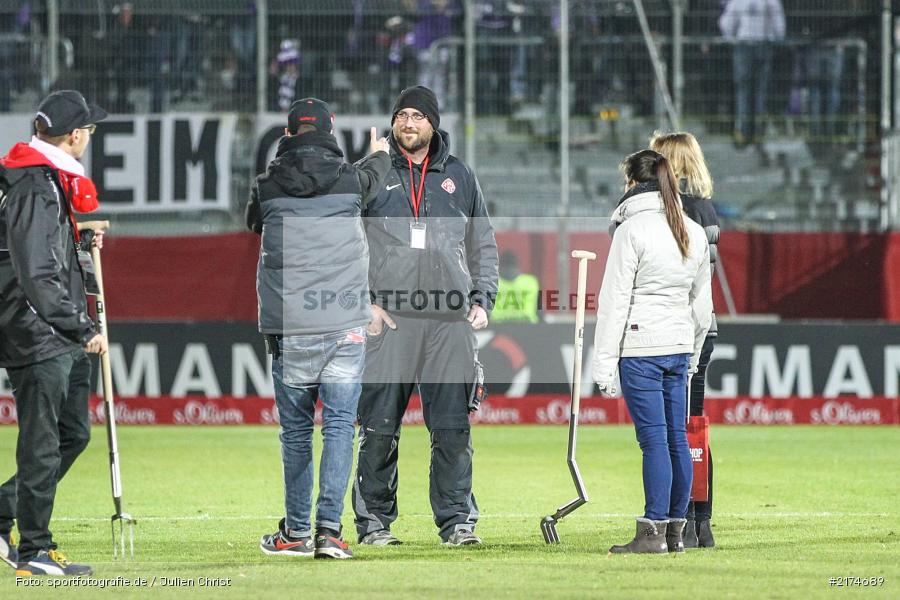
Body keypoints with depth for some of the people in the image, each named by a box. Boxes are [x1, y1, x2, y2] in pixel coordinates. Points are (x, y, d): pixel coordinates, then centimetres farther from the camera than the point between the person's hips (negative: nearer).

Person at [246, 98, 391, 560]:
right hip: (344, 326, -1)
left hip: (287, 327, 1)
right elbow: (372, 176, 27)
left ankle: (297, 532, 13)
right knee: (339, 426, 0)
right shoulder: (350, 179, 2)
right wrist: (380, 154, 52)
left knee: (295, 430, 10)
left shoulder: (268, 186, 1)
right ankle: (329, 529, -10)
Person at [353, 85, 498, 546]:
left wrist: (482, 300, 7)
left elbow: (483, 245, 20)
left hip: (450, 322, 2)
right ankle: (374, 521, 5)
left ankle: (457, 520, 3)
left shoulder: (459, 177, 15)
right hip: (387, 319, -2)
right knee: (379, 429, -2)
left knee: (453, 429, -2)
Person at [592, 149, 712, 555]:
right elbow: (702, 303, 17)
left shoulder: (632, 229, -10)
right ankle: (676, 531, 13)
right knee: (677, 439, 9)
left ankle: (653, 532, -8)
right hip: (680, 347, 7)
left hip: (640, 346, -7)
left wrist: (605, 362, -9)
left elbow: (615, 300, -11)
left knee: (654, 440, -8)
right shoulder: (694, 233, 12)